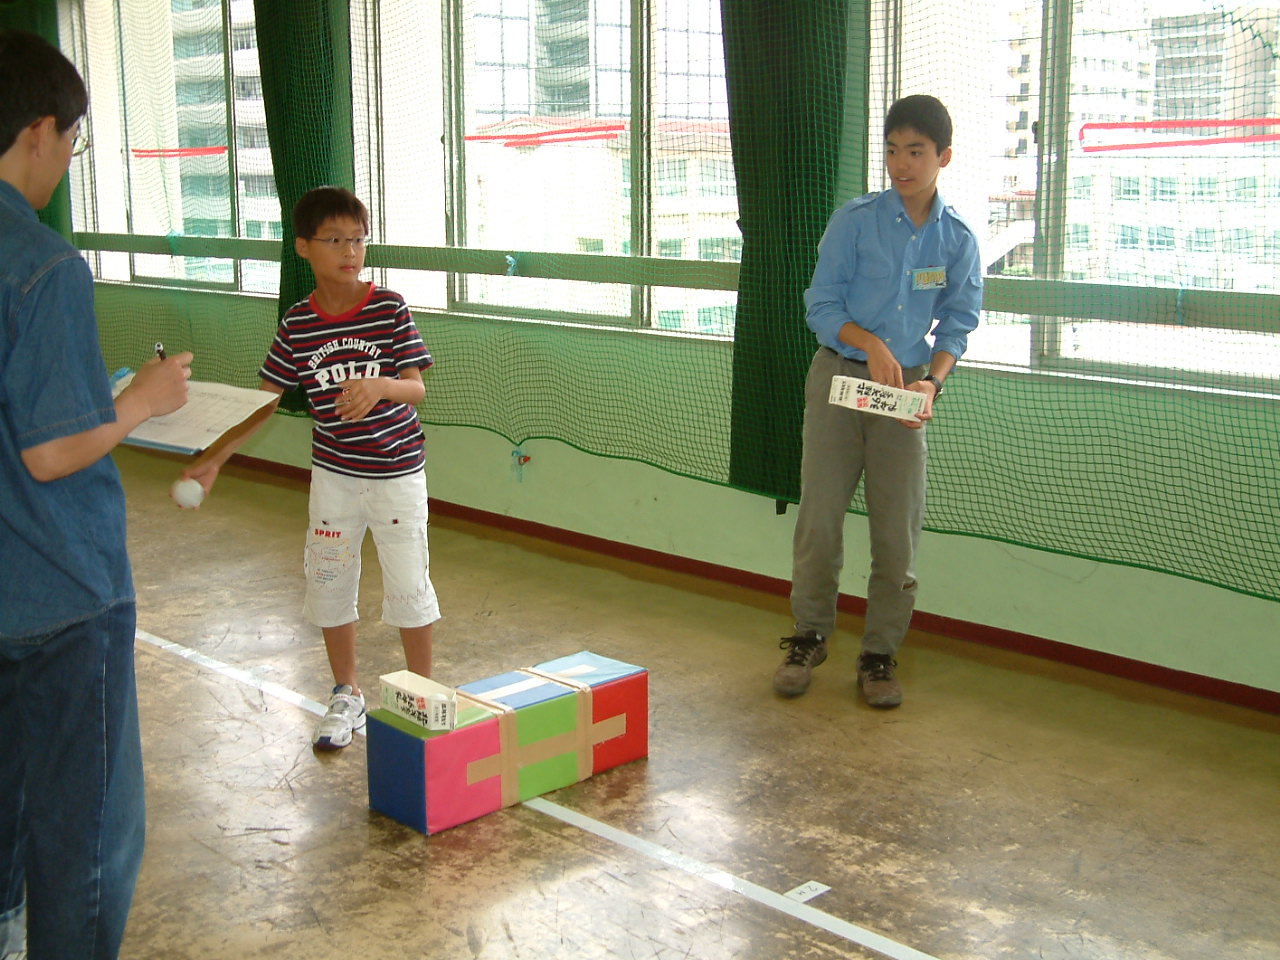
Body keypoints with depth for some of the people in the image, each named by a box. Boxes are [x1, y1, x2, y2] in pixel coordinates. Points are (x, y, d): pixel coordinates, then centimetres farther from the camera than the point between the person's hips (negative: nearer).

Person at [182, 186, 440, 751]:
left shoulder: (389, 307, -11)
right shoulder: (297, 324, -5)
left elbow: (416, 387, -12)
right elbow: (265, 401, 1)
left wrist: (379, 386, -34)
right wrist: (212, 459, -4)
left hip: (396, 471, -3)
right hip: (332, 474, 3)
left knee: (408, 585, 4)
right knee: (328, 583, 10)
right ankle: (346, 695, 30)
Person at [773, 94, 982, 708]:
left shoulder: (958, 240, 3)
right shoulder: (855, 220, -3)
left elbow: (956, 326, 7)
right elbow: (821, 306, -3)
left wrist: (932, 382, -11)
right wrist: (870, 343, -20)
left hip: (905, 389, 2)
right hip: (839, 377, -1)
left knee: (897, 530, 2)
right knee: (819, 516, -1)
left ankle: (880, 654, 15)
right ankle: (809, 637, 18)